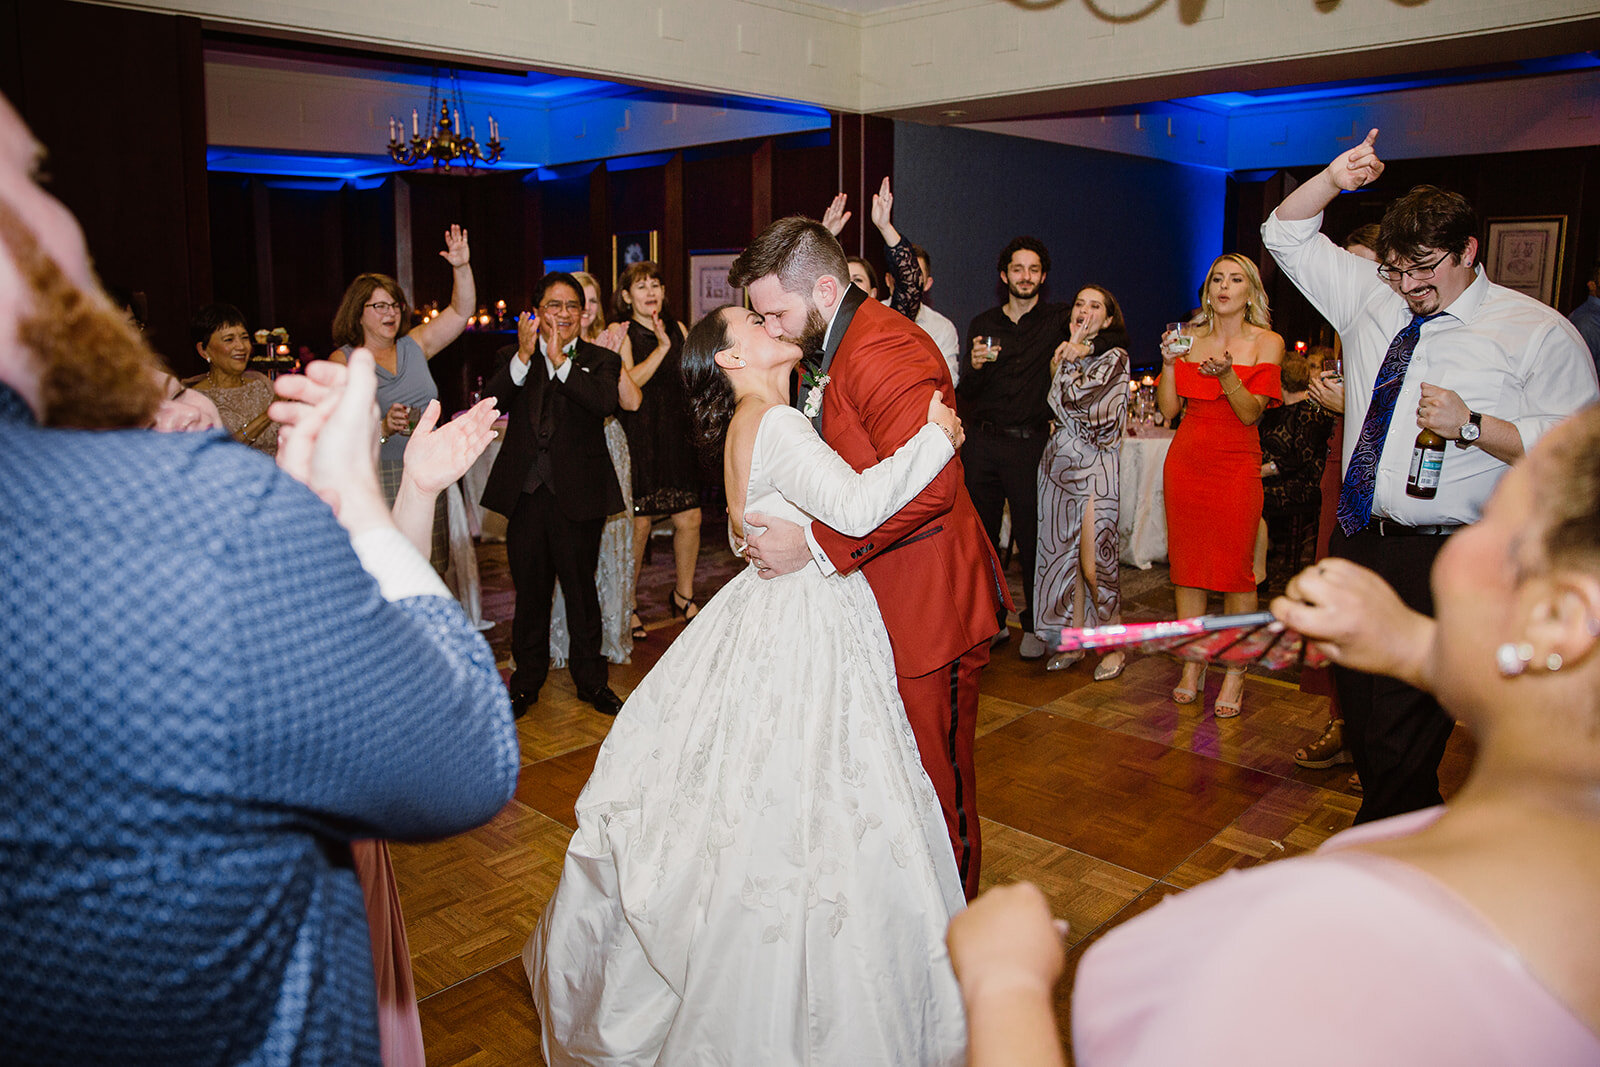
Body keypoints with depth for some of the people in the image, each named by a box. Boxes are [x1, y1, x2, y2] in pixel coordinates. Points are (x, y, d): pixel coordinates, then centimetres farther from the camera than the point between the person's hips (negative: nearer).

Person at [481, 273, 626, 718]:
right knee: (530, 590, 12)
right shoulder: (513, 358, 9)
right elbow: (490, 405, -9)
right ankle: (527, 679, 27)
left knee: (581, 587, 7)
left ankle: (590, 678, 23)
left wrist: (561, 360, -18)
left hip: (578, 493, -2)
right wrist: (524, 356, -18)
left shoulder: (600, 360, 4)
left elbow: (605, 402, -16)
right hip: (525, 494, 2)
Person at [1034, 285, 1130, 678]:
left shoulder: (1115, 357, -3)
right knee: (1063, 556, 8)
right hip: (1057, 462, 6)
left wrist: (1069, 357, -3)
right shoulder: (1064, 354, 16)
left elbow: (1072, 395, -16)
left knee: (1093, 564, -7)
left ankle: (1114, 646, 9)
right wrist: (1062, 359, 4)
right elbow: (1051, 406, 9)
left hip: (1094, 467, -6)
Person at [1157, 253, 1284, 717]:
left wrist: (1227, 374, -23)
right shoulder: (1191, 337, 9)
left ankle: (1235, 674, 8)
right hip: (1186, 461, 3)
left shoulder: (1267, 342, 0)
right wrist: (1169, 362, -8)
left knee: (1235, 570, -3)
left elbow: (1251, 413, -8)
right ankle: (1193, 665, 16)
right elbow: (1169, 408, 5)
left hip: (1236, 465, -3)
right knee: (1187, 564, 5)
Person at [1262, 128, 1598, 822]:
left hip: (1444, 562, -6)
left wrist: (1471, 425, -20)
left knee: (1402, 734, -6)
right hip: (1356, 542, 6)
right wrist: (1332, 180, -1)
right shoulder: (1372, 300, 11)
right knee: (1360, 718, 15)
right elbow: (1286, 236, 16)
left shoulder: (1539, 333, -3)